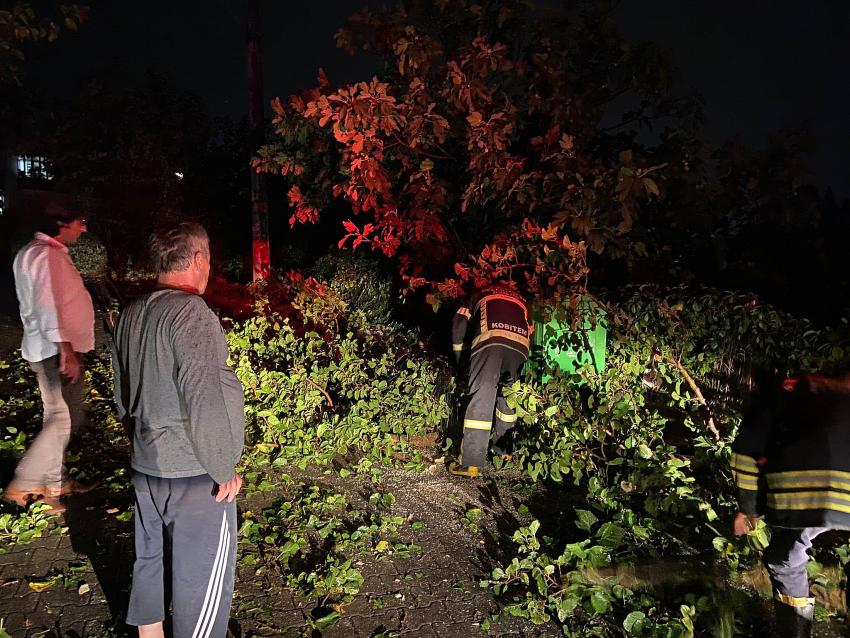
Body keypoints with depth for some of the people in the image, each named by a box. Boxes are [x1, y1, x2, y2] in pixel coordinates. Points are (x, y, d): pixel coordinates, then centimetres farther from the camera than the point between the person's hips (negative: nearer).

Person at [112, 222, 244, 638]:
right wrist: (225, 469, -14)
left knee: (150, 560, 23)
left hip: (145, 468, 8)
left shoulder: (130, 315, 5)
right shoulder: (191, 312, -20)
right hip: (195, 478, -8)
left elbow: (123, 394, 15)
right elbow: (204, 400, -24)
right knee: (202, 579, 6)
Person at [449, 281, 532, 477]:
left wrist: (458, 356, 26)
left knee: (481, 400, -9)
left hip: (490, 339, -3)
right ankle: (501, 448, 23)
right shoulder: (521, 300, 38)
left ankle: (470, 463, -15)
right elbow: (530, 331, 29)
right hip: (520, 347, 4)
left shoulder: (482, 292, 29)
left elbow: (459, 323, 19)